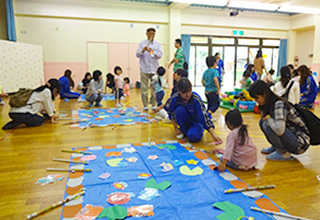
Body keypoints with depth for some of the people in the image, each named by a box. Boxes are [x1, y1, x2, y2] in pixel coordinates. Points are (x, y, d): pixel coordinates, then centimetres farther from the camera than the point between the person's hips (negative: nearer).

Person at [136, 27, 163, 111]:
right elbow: (137, 54, -2)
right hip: (144, 69, -1)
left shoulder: (157, 44, 10)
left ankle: (153, 104, 15)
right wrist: (143, 50, -22)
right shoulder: (142, 43, 6)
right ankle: (145, 105, 8)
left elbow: (160, 55, -2)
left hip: (154, 69, 1)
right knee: (144, 88, -2)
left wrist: (153, 51, -22)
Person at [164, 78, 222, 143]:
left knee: (193, 136, -34)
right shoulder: (174, 98, -22)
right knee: (180, 110, -31)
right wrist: (176, 128, -4)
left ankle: (198, 130, 4)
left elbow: (204, 116, -30)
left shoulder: (196, 99, -28)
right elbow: (171, 113, -5)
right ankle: (183, 131, -4)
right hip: (184, 122, 3)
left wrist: (213, 135, -35)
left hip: (195, 122, -2)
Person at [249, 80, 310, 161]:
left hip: (300, 143, -9)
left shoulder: (279, 104, -24)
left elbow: (279, 130, -36)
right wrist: (264, 116, -3)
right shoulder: (269, 104, 2)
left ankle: (284, 153, -8)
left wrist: (268, 118, -21)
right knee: (262, 122, 1)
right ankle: (275, 147, 12)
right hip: (290, 134, 9)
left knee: (267, 125, -25)